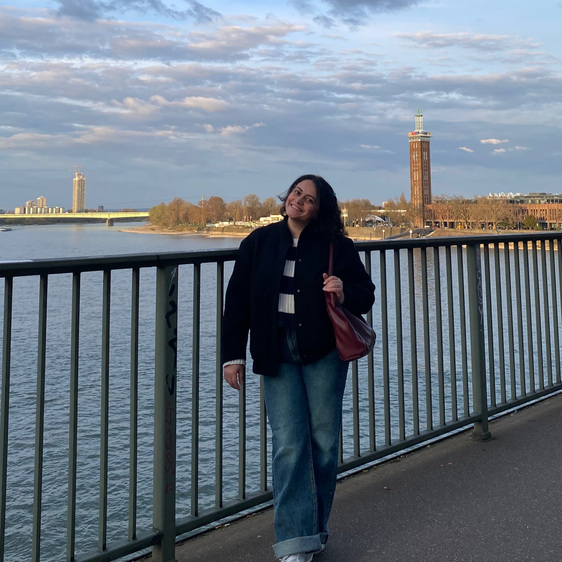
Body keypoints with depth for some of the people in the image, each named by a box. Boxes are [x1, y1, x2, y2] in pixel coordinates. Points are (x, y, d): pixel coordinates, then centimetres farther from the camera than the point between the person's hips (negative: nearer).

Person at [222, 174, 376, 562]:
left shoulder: (336, 246, 2)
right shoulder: (259, 243, 6)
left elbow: (366, 294, 8)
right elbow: (238, 300, 6)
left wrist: (345, 294, -15)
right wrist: (233, 355, 1)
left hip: (323, 354, 0)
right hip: (277, 355, 0)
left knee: (323, 439, 5)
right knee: (288, 443, -5)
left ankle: (316, 528, 24)